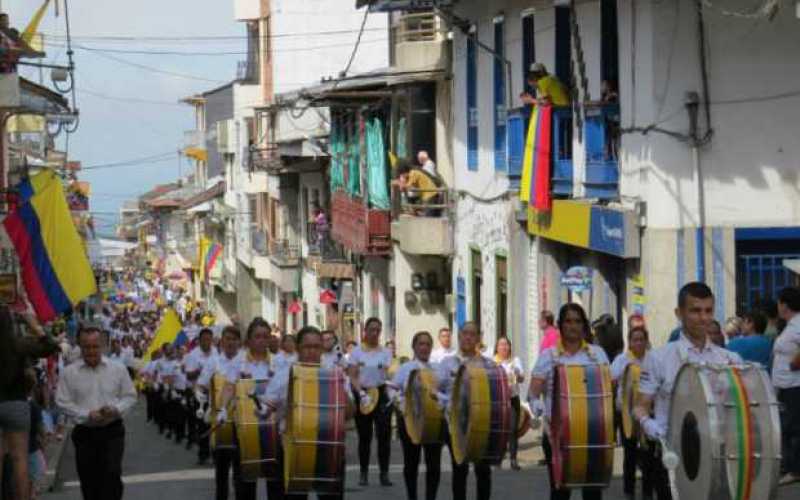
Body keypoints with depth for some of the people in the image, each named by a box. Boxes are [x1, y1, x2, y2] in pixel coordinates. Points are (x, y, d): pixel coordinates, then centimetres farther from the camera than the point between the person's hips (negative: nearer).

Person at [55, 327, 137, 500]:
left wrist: (116, 409, -14)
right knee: (89, 479, 6)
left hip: (112, 431, -1)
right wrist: (87, 415, -15)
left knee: (112, 475, -11)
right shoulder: (69, 373, -1)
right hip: (84, 432, 1)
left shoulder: (118, 369, 3)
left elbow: (130, 396, 7)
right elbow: (63, 402, -3)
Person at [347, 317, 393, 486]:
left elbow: (389, 372, -2)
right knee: (364, 436, 5)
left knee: (384, 434, -7)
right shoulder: (356, 352, 3)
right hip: (361, 395, 0)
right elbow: (352, 376, -3)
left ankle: (384, 473, -5)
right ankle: (364, 473, 13)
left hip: (381, 394, 0)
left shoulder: (385, 353, 7)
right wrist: (362, 393, -17)